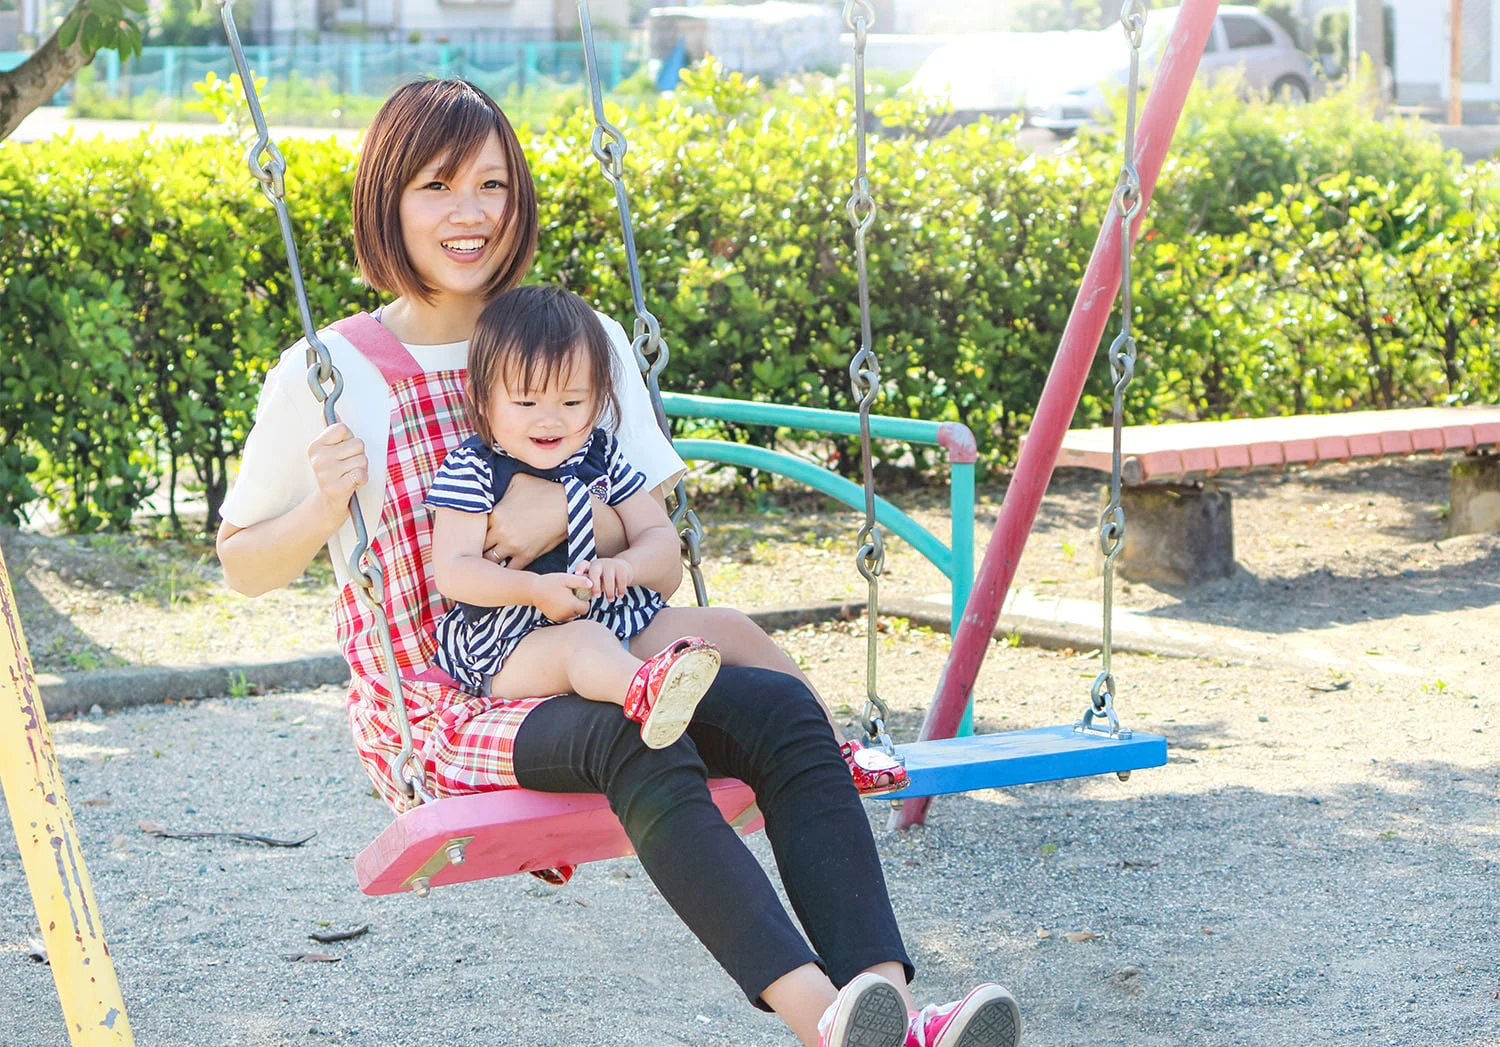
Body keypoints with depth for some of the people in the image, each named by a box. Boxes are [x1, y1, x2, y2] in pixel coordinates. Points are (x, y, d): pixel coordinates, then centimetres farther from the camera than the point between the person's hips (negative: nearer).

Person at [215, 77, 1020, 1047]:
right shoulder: (330, 375, -1)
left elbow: (664, 566, 10)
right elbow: (242, 568, 8)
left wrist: (571, 510, -11)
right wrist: (323, 505, -13)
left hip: (587, 673, 4)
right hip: (438, 712, -4)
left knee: (781, 707, -26)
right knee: (635, 739, -37)